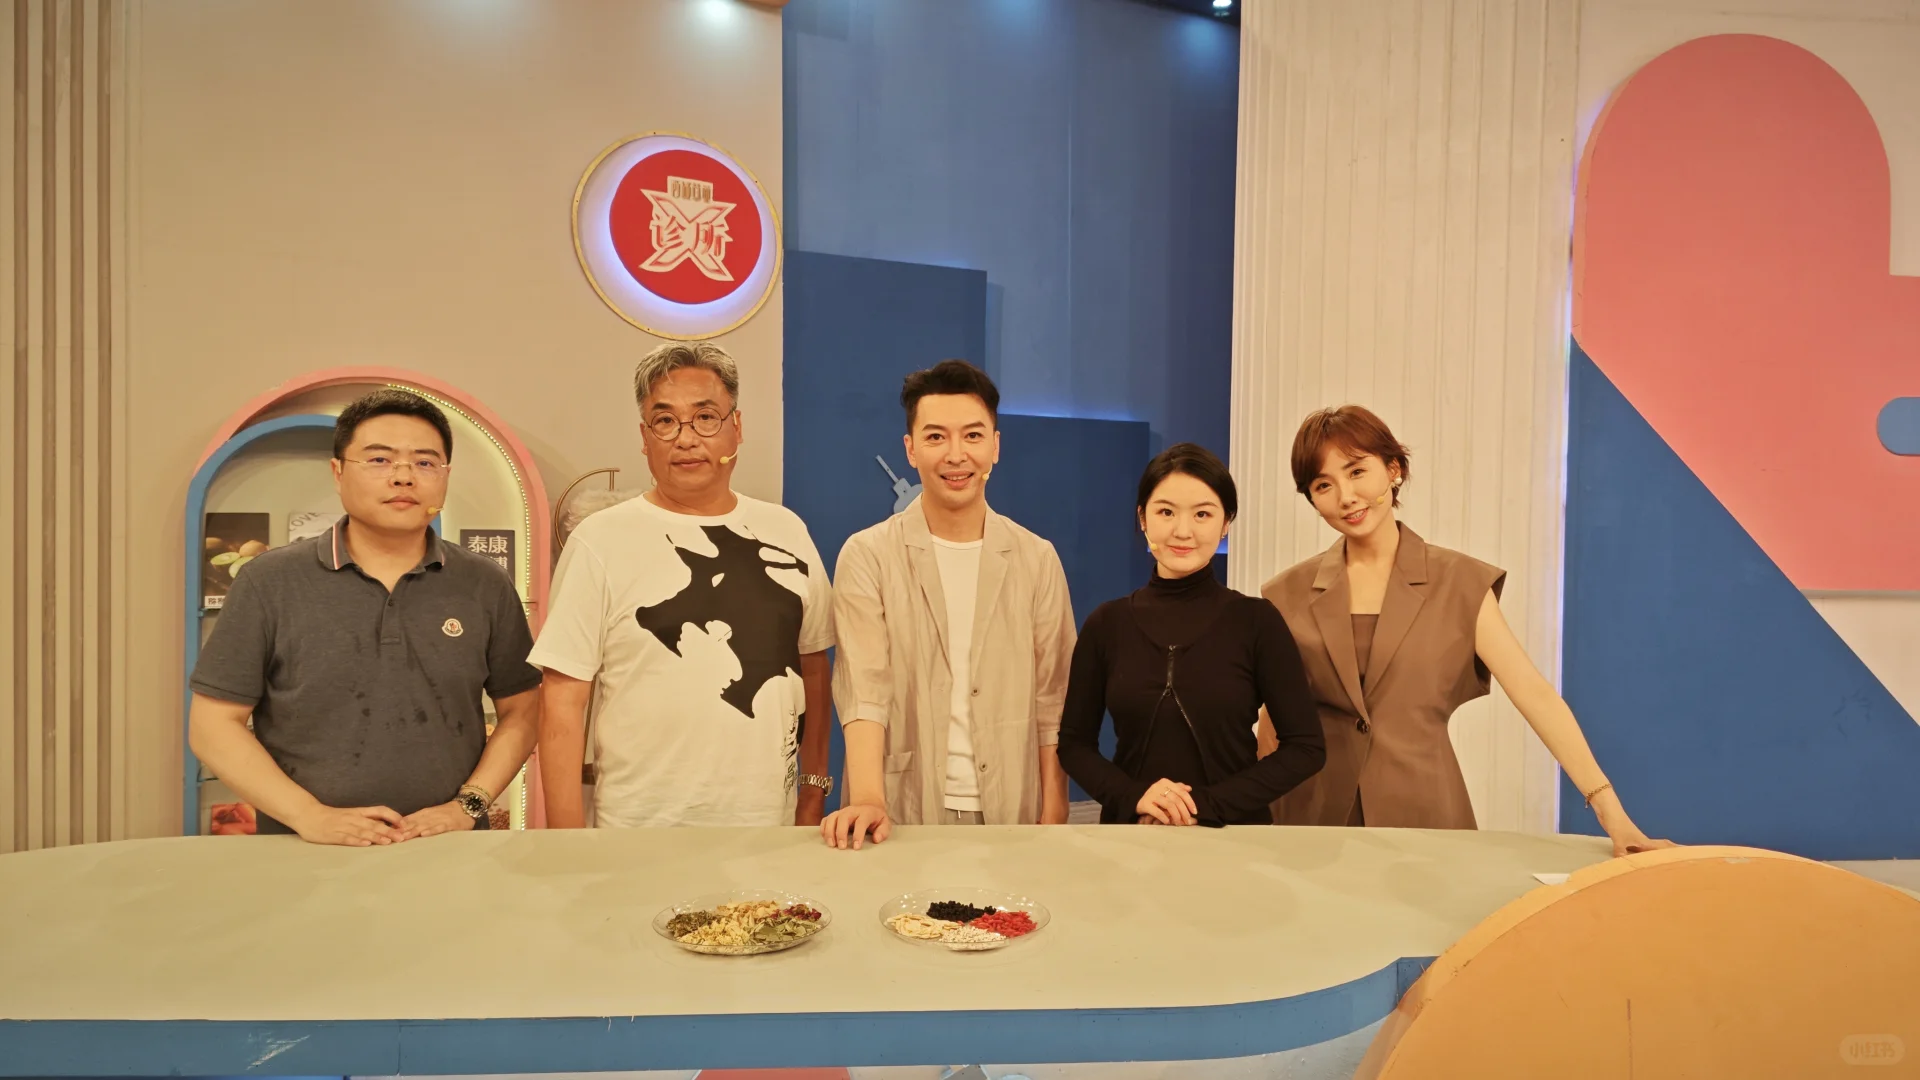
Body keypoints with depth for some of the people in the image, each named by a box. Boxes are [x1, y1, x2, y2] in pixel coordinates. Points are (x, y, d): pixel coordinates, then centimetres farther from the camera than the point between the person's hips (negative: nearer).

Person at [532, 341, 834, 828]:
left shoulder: (786, 531, 4)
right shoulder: (600, 541, -7)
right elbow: (563, 704, -7)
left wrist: (815, 785, 9)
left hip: (769, 826, 4)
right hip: (640, 832, -3)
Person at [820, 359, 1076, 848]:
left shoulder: (1037, 560, 3)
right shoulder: (867, 556, -4)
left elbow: (1051, 702, 3)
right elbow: (864, 689, -14)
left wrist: (1053, 819, -2)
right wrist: (868, 800, -27)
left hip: (1012, 815, 2)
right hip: (902, 815, -2)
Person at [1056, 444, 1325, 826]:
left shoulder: (1257, 621, -9)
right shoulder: (1107, 623, -4)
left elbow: (1306, 747, -8)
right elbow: (1074, 742, 1)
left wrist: (1209, 804, -17)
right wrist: (1131, 796, -16)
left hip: (1233, 827, -1)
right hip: (1131, 825, 2)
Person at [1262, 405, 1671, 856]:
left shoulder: (1460, 583, -3)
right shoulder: (1289, 594, 0)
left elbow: (1534, 694, -10)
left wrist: (1610, 809, -18)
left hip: (1424, 814, -1)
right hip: (1313, 817, 1)